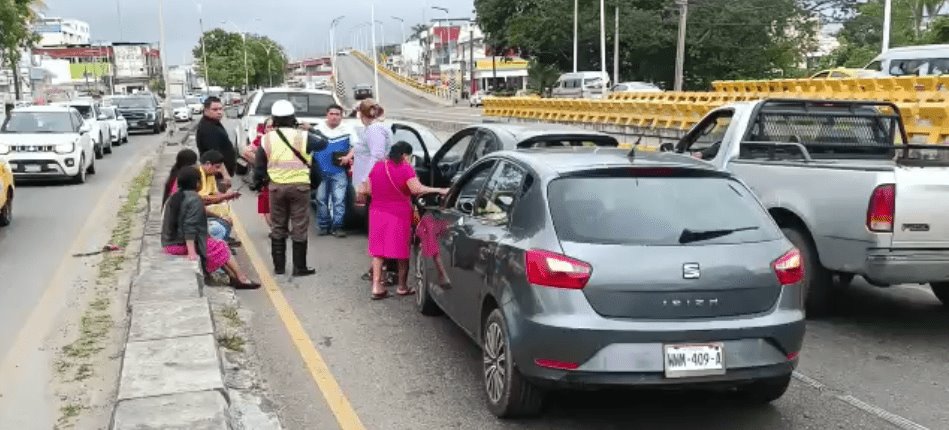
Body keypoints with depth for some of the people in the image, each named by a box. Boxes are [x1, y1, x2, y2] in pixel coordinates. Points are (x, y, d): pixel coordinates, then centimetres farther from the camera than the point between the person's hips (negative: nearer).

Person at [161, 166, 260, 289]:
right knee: (220, 248, 7)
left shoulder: (174, 197, 10)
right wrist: (192, 252, -28)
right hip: (183, 245, -9)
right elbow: (190, 226, -25)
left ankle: (234, 277, 14)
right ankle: (241, 278, 12)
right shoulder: (194, 199, -17)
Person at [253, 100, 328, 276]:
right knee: (299, 228, 4)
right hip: (299, 186, -2)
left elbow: (259, 166, 7)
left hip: (276, 187, 3)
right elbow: (322, 143, 10)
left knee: (278, 227, 14)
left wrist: (258, 182, 25)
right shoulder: (302, 136, -7)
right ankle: (299, 267, 6)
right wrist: (309, 130, 24)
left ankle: (279, 266, 18)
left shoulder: (266, 139, 1)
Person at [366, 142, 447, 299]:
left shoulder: (377, 167, 7)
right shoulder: (406, 169, -10)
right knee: (402, 250, 9)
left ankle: (376, 285, -2)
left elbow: (369, 190, 11)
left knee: (378, 249, 6)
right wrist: (439, 190, -19)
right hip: (400, 214, -4)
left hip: (378, 211, 4)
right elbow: (416, 189, -22)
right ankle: (402, 286, 17)